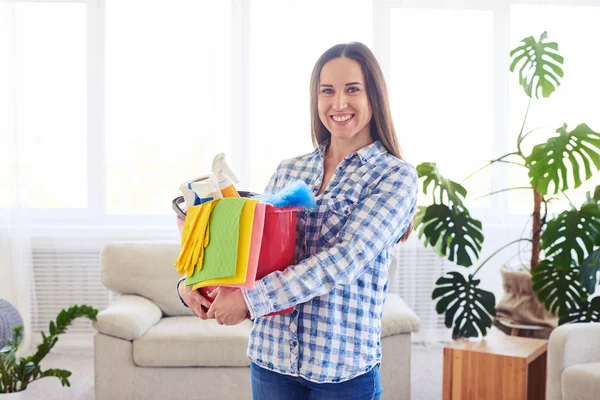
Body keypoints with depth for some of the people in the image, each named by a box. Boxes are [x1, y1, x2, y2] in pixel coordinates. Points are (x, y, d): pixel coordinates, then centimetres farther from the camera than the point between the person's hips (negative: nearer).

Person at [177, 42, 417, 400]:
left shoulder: (397, 175, -7)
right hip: (270, 356, 4)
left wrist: (251, 298, -22)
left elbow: (349, 258, -19)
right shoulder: (288, 171, 7)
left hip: (343, 367, -4)